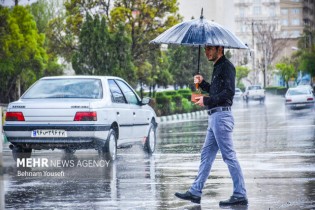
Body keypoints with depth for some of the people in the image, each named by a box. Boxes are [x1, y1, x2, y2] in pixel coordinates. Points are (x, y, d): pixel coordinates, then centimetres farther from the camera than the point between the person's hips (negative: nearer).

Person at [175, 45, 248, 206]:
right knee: (206, 155, 11)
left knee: (229, 156, -9)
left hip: (221, 116, -11)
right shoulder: (218, 67, 20)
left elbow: (228, 92, -20)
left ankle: (240, 195, -7)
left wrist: (207, 100, -16)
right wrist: (202, 83, 14)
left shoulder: (226, 66, -10)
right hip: (215, 116, 11)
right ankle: (195, 192, 16)